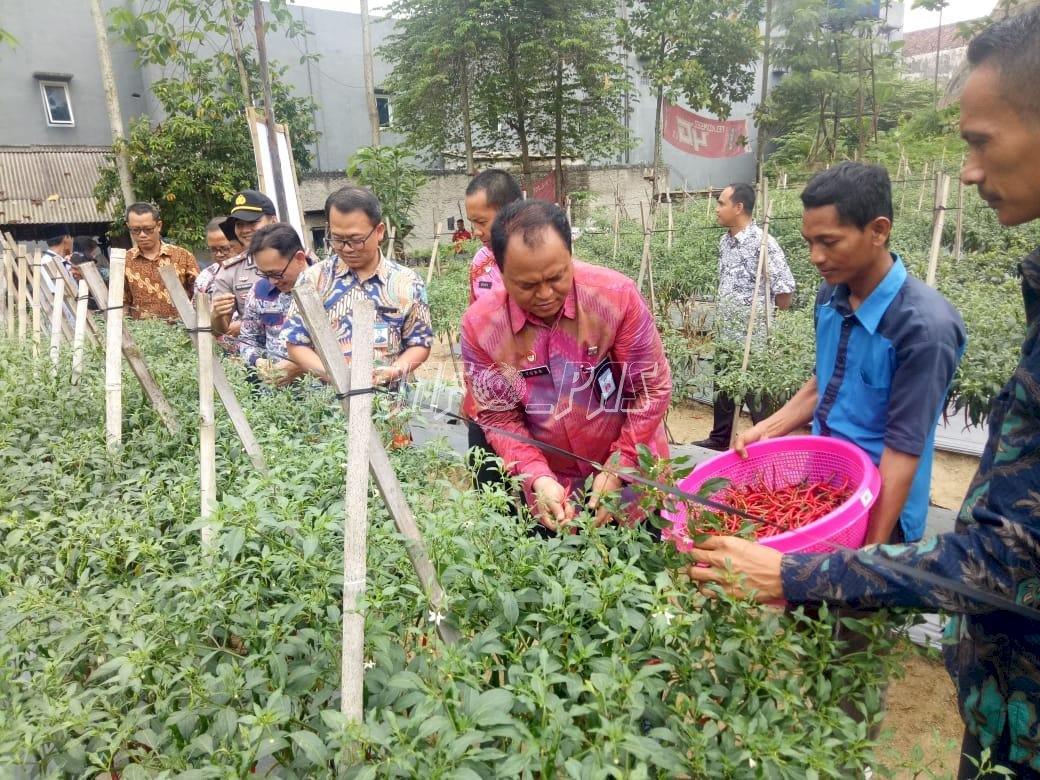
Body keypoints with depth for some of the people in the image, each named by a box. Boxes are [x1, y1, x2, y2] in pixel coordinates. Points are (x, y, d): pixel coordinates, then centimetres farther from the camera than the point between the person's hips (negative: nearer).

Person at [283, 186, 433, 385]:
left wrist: (395, 370, -12)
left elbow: (420, 343, 7)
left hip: (389, 392, -1)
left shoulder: (406, 282, 3)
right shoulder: (314, 279, 4)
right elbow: (296, 343, 5)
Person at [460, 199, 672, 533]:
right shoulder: (479, 325, -16)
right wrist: (537, 477, -21)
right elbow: (498, 417, -8)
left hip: (632, 476, 0)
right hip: (551, 486, 1)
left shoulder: (617, 295, -20)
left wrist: (619, 467, -15)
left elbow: (652, 388, -12)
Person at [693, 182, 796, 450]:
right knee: (722, 390, 18)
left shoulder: (762, 243, -17)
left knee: (756, 394, 3)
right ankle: (719, 439, 34)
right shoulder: (724, 241, 8)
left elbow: (784, 290, -17)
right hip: (725, 335, 8)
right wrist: (721, 321, 15)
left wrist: (760, 311, -5)